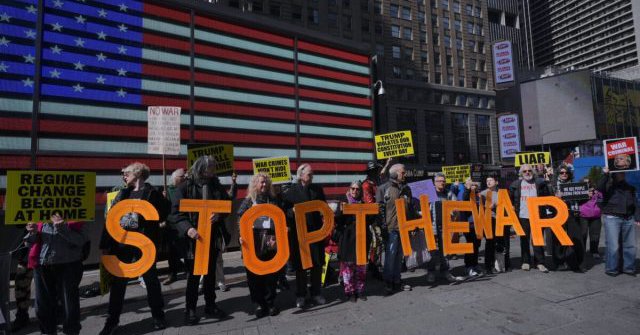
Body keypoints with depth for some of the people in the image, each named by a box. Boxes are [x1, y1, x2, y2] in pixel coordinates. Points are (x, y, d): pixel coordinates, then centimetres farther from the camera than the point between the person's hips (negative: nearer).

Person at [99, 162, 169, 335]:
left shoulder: (151, 193, -6)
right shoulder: (123, 194, 10)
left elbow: (162, 215, -6)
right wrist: (105, 244, 3)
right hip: (121, 243, 5)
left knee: (151, 280, 9)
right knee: (118, 282, 10)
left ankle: (158, 315, 25)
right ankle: (112, 320, 24)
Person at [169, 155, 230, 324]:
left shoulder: (217, 186, 4)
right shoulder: (185, 187, -7)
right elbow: (176, 212, -11)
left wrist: (219, 214, -14)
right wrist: (187, 228, -25)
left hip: (213, 236, 4)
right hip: (193, 237, -3)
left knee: (210, 272, 14)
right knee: (193, 274, 6)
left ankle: (210, 305, 27)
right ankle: (190, 309, 20)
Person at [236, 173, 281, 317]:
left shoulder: (274, 200, 12)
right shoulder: (248, 201, 7)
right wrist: (242, 236, -12)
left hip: (271, 242, 1)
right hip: (253, 243, -1)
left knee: (272, 273, 4)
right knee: (254, 274, 1)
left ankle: (270, 303, 18)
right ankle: (259, 304, 13)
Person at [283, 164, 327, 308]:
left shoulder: (317, 189, 8)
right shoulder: (292, 191, -2)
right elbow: (286, 211, -5)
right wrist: (293, 211, -25)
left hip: (316, 231, 3)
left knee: (317, 263, 8)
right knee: (300, 265, 6)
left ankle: (316, 293, 23)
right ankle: (300, 295, 19)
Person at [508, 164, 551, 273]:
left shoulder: (540, 182, 3)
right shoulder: (516, 184, 5)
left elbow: (547, 197, 5)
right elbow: (510, 197, 13)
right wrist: (512, 206, 5)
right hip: (522, 216, 1)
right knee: (524, 239, 8)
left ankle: (539, 262, 8)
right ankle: (526, 261, 17)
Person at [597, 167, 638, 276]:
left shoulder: (629, 186, 17)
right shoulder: (609, 184, 1)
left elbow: (634, 203, 20)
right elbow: (600, 188, -23)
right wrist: (605, 174, -23)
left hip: (628, 219, 5)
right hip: (612, 218, -5)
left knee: (630, 245, 7)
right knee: (613, 246, -6)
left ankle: (629, 267, 21)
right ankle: (611, 269, 5)